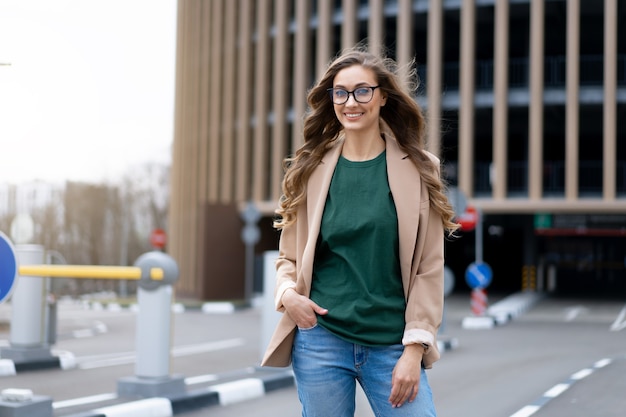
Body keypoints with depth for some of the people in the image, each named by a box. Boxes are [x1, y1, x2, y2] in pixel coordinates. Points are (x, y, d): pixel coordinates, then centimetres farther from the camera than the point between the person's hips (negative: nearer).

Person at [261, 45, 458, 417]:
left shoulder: (417, 170, 2)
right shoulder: (312, 170, 6)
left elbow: (429, 268, 0)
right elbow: (288, 256, 11)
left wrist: (414, 349, -6)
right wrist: (288, 293, -10)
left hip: (393, 345, -1)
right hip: (321, 339, 1)